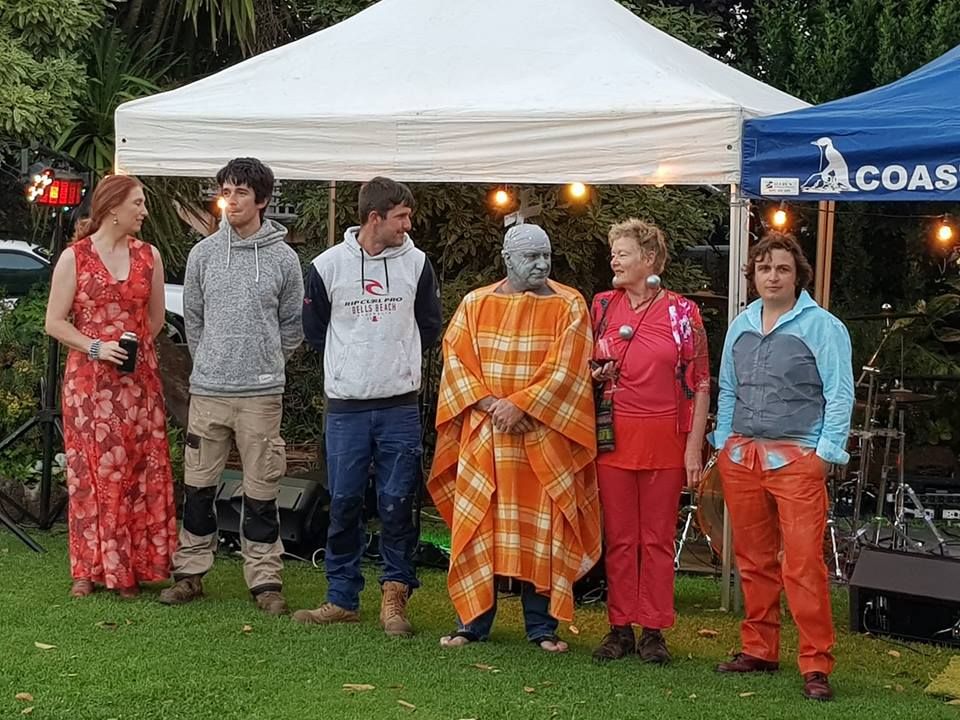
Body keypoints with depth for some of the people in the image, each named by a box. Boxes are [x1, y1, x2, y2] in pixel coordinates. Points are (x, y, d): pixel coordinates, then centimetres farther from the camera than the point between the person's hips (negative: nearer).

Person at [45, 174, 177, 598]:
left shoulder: (148, 256, 9)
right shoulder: (74, 257, -1)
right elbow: (55, 322, -3)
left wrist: (133, 347, 4)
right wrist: (96, 347, -15)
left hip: (139, 380, 3)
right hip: (89, 379, -3)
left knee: (139, 471, 0)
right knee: (91, 471, -1)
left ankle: (130, 568, 8)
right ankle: (88, 569, 7)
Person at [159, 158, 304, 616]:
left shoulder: (283, 258, 1)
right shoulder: (202, 254, 5)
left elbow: (293, 324, 9)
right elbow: (192, 317, 15)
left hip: (262, 393, -2)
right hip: (207, 389, 2)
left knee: (261, 491, 2)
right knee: (198, 486, 6)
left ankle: (264, 578, 9)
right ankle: (190, 571, 17)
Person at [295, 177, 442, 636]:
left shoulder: (416, 263, 3)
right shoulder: (327, 265, 0)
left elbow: (429, 328, 13)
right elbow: (314, 331, 10)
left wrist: (397, 360, 10)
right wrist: (354, 363, 9)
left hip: (400, 406, 0)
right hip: (345, 406, 0)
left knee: (397, 504, 0)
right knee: (344, 504, 4)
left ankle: (395, 594, 12)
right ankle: (342, 598, 14)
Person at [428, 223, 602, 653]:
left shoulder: (568, 305, 2)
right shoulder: (476, 304, 8)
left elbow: (565, 369, -7)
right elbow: (456, 359, 1)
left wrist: (521, 405, -15)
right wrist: (490, 404, -12)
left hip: (544, 439, -2)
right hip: (484, 436, 2)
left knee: (542, 530, 1)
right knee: (477, 528, 3)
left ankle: (542, 627, 10)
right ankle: (473, 622, 12)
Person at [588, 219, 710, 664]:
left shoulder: (681, 312, 0)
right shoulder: (602, 306, 9)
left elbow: (700, 384, 0)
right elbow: (586, 368, 23)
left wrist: (694, 445, -6)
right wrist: (596, 374, -1)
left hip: (664, 438, -2)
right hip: (614, 436, 3)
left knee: (658, 539, 3)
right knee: (618, 538, 5)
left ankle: (653, 631, 10)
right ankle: (620, 628, 12)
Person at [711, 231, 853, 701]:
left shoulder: (822, 326, -2)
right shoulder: (741, 326, 14)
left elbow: (839, 394, -5)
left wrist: (826, 453, -10)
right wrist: (722, 445, 13)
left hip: (797, 458, -5)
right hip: (741, 455, 5)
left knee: (803, 563, -10)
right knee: (753, 560, 10)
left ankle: (816, 665, -5)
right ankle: (759, 649, 20)